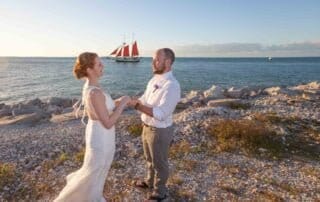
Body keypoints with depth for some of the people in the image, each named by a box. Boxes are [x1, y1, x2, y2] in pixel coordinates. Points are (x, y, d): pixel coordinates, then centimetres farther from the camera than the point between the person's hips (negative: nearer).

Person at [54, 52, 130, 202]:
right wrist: (122, 103, -20)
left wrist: (115, 104, 8)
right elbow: (108, 123, -29)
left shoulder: (88, 86, -2)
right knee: (93, 173, 15)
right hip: (101, 137, -9)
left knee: (97, 169, 30)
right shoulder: (95, 93, -32)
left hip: (97, 132, 9)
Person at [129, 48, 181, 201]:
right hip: (147, 127, 8)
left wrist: (137, 106, -33)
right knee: (150, 158, 28)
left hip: (160, 131, -8)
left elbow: (160, 114, -31)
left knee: (159, 162, 15)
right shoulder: (154, 79, 1)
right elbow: (144, 99, 9)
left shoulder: (172, 85, -26)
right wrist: (132, 101, -10)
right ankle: (150, 181, 54)